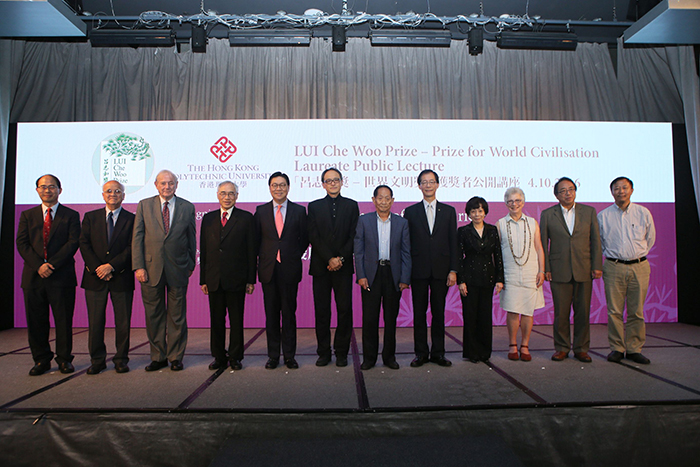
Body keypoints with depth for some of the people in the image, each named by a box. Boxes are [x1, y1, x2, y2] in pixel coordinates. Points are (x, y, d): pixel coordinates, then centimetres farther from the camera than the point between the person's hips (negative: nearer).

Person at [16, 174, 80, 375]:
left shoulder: (71, 215, 6)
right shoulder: (27, 215, 14)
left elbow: (73, 242, -4)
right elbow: (22, 243, 4)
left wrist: (52, 264, -14)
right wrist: (38, 265, -11)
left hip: (62, 276, -2)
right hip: (33, 276, 3)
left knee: (64, 320, 2)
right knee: (36, 321, 7)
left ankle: (64, 359, 14)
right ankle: (41, 360, 20)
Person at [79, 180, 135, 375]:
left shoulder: (132, 219, 4)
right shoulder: (90, 217, 11)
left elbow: (132, 248, -4)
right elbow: (84, 245, 4)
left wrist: (111, 266, -14)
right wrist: (97, 268, -8)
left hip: (121, 278, -2)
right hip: (95, 278, 2)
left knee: (123, 321, 3)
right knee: (95, 321, 5)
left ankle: (121, 359, 15)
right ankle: (97, 360, 18)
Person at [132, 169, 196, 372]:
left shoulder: (187, 207, 6)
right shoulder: (144, 205, 6)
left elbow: (192, 238, 9)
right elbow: (137, 238, 3)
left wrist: (191, 264, 8)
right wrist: (138, 266, -4)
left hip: (178, 269, -1)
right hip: (151, 268, 1)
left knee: (177, 316, 6)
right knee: (154, 315, 8)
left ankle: (175, 357, 18)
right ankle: (158, 357, 22)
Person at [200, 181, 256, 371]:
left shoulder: (246, 218, 2)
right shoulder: (208, 218, 11)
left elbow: (251, 251, 0)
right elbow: (203, 251, 10)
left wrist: (251, 279, -5)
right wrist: (203, 280, 5)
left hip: (236, 279, -3)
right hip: (214, 279, 3)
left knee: (236, 320, 5)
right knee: (216, 320, 10)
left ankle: (235, 357, 17)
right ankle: (219, 357, 22)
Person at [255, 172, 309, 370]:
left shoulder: (299, 211, 4)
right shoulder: (261, 211, 7)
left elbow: (304, 238, 9)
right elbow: (256, 239, 12)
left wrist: (295, 257, 3)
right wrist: (261, 259, 5)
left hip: (290, 269, -1)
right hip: (268, 269, 1)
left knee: (289, 312, 4)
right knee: (271, 313, 7)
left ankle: (289, 355, 15)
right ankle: (273, 355, 17)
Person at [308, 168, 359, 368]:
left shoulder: (351, 205, 10)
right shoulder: (314, 206, 10)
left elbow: (354, 236, 2)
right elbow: (313, 237, 0)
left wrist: (340, 258, -10)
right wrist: (329, 259, -10)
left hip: (343, 266, 0)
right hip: (321, 266, 0)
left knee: (344, 309, 1)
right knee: (321, 311, 3)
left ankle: (341, 352, 13)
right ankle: (323, 352, 14)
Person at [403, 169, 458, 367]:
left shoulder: (449, 211, 9)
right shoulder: (410, 212, 6)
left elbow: (453, 243, 6)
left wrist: (453, 270, -2)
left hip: (441, 270, 1)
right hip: (419, 270, 0)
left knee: (439, 312, 7)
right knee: (419, 313, 5)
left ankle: (438, 352, 18)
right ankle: (421, 353, 15)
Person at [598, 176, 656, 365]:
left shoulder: (643, 213, 5)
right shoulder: (603, 216, 3)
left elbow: (650, 239, 18)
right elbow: (598, 241, 14)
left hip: (639, 267, 1)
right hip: (613, 268, -1)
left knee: (637, 312, 3)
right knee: (614, 311, -1)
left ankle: (634, 349, 14)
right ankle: (617, 348, 10)